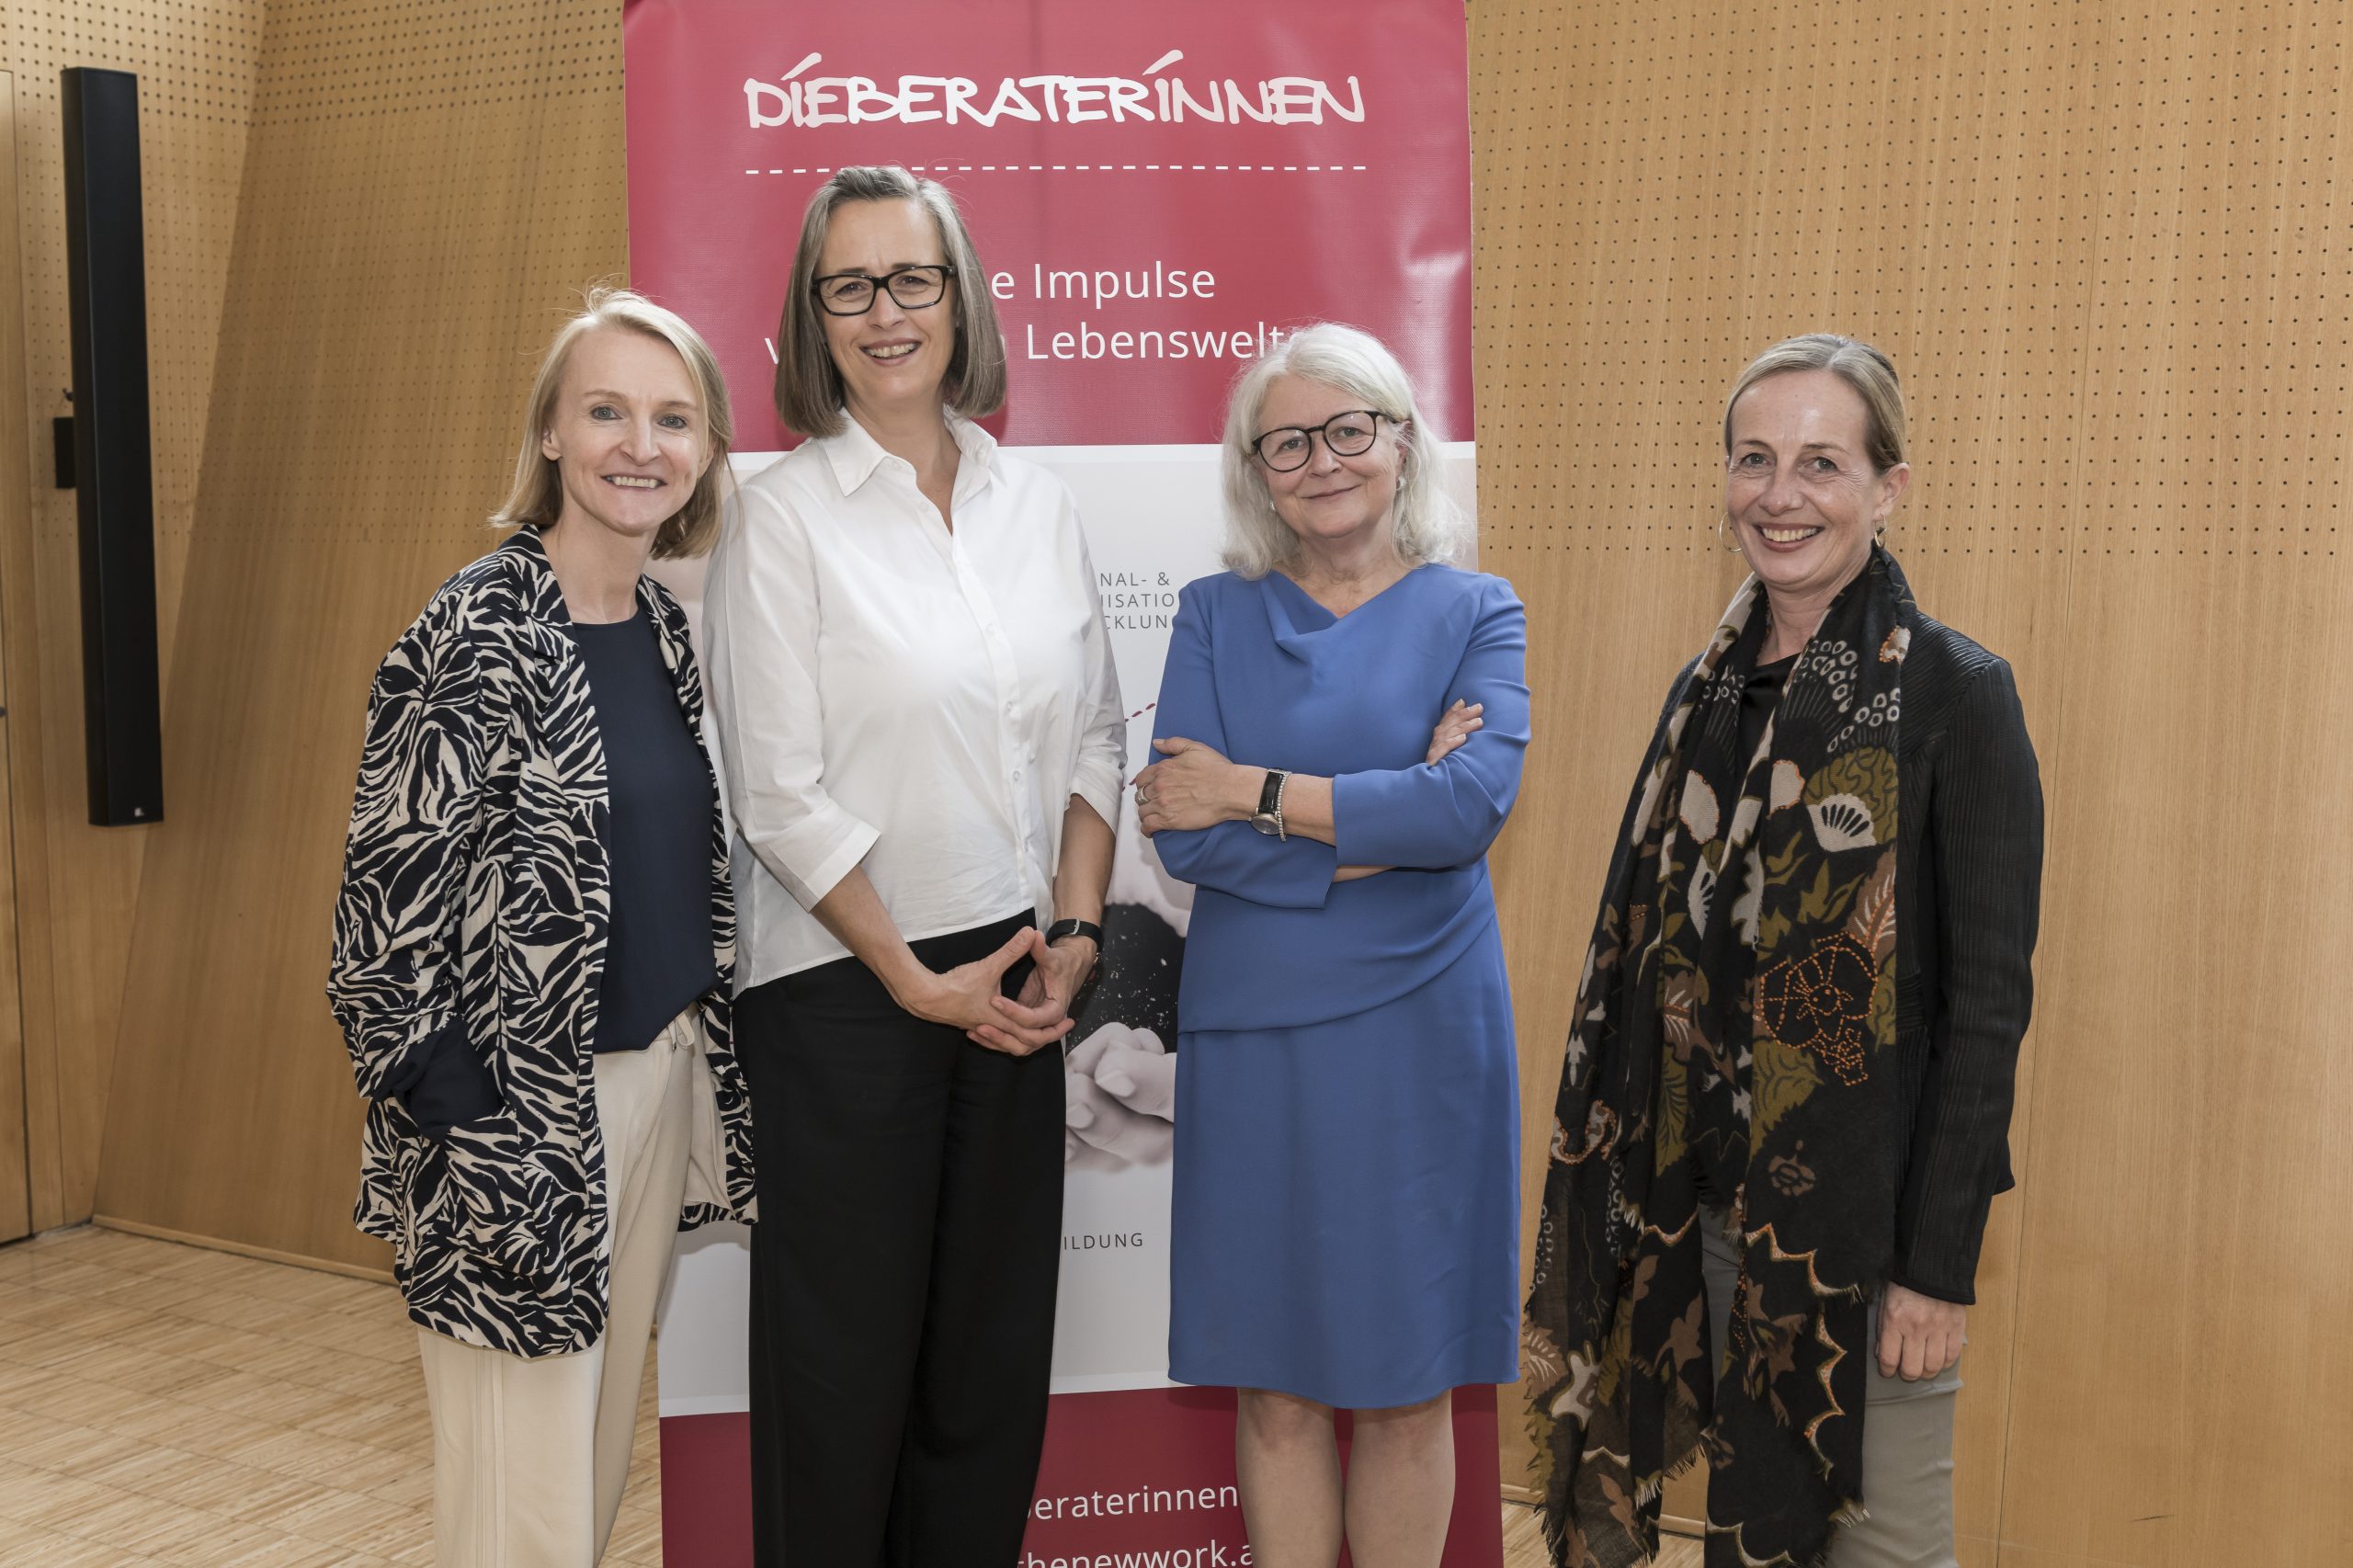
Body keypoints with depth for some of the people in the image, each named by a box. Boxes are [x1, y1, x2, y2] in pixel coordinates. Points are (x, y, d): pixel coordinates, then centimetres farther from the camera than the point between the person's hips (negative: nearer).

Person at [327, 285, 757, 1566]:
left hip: (666, 1069, 7)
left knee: (603, 1438, 18)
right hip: (518, 1101, -7)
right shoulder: (478, 629, -14)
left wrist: (698, 1058, 13)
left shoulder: (667, 626, 7)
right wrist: (464, 1122, -17)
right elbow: (392, 892, -15)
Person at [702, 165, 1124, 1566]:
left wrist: (1073, 937, -1)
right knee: (848, 1359, 6)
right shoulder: (785, 518, -6)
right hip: (847, 991, -4)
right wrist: (917, 980, -10)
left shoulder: (1039, 507, 8)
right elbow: (780, 797, -10)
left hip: (1018, 990, 4)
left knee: (996, 1353, 12)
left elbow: (1096, 738, 10)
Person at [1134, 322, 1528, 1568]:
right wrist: (1385, 824, -13)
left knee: (1407, 1390, 9)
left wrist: (1254, 791, -13)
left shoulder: (1474, 613, 3)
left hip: (1418, 1032, -1)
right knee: (1278, 1387, 9)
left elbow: (1474, 803, -16)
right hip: (1255, 1037, 1)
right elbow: (1178, 833, -8)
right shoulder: (1216, 615, 5)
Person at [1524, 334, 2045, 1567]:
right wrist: (1631, 1182, 9)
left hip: (1862, 1217, -5)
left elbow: (1988, 1000, -13)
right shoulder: (1708, 688, 7)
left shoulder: (1953, 693, -11)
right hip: (1703, 1202, 6)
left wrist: (1940, 1263, -15)